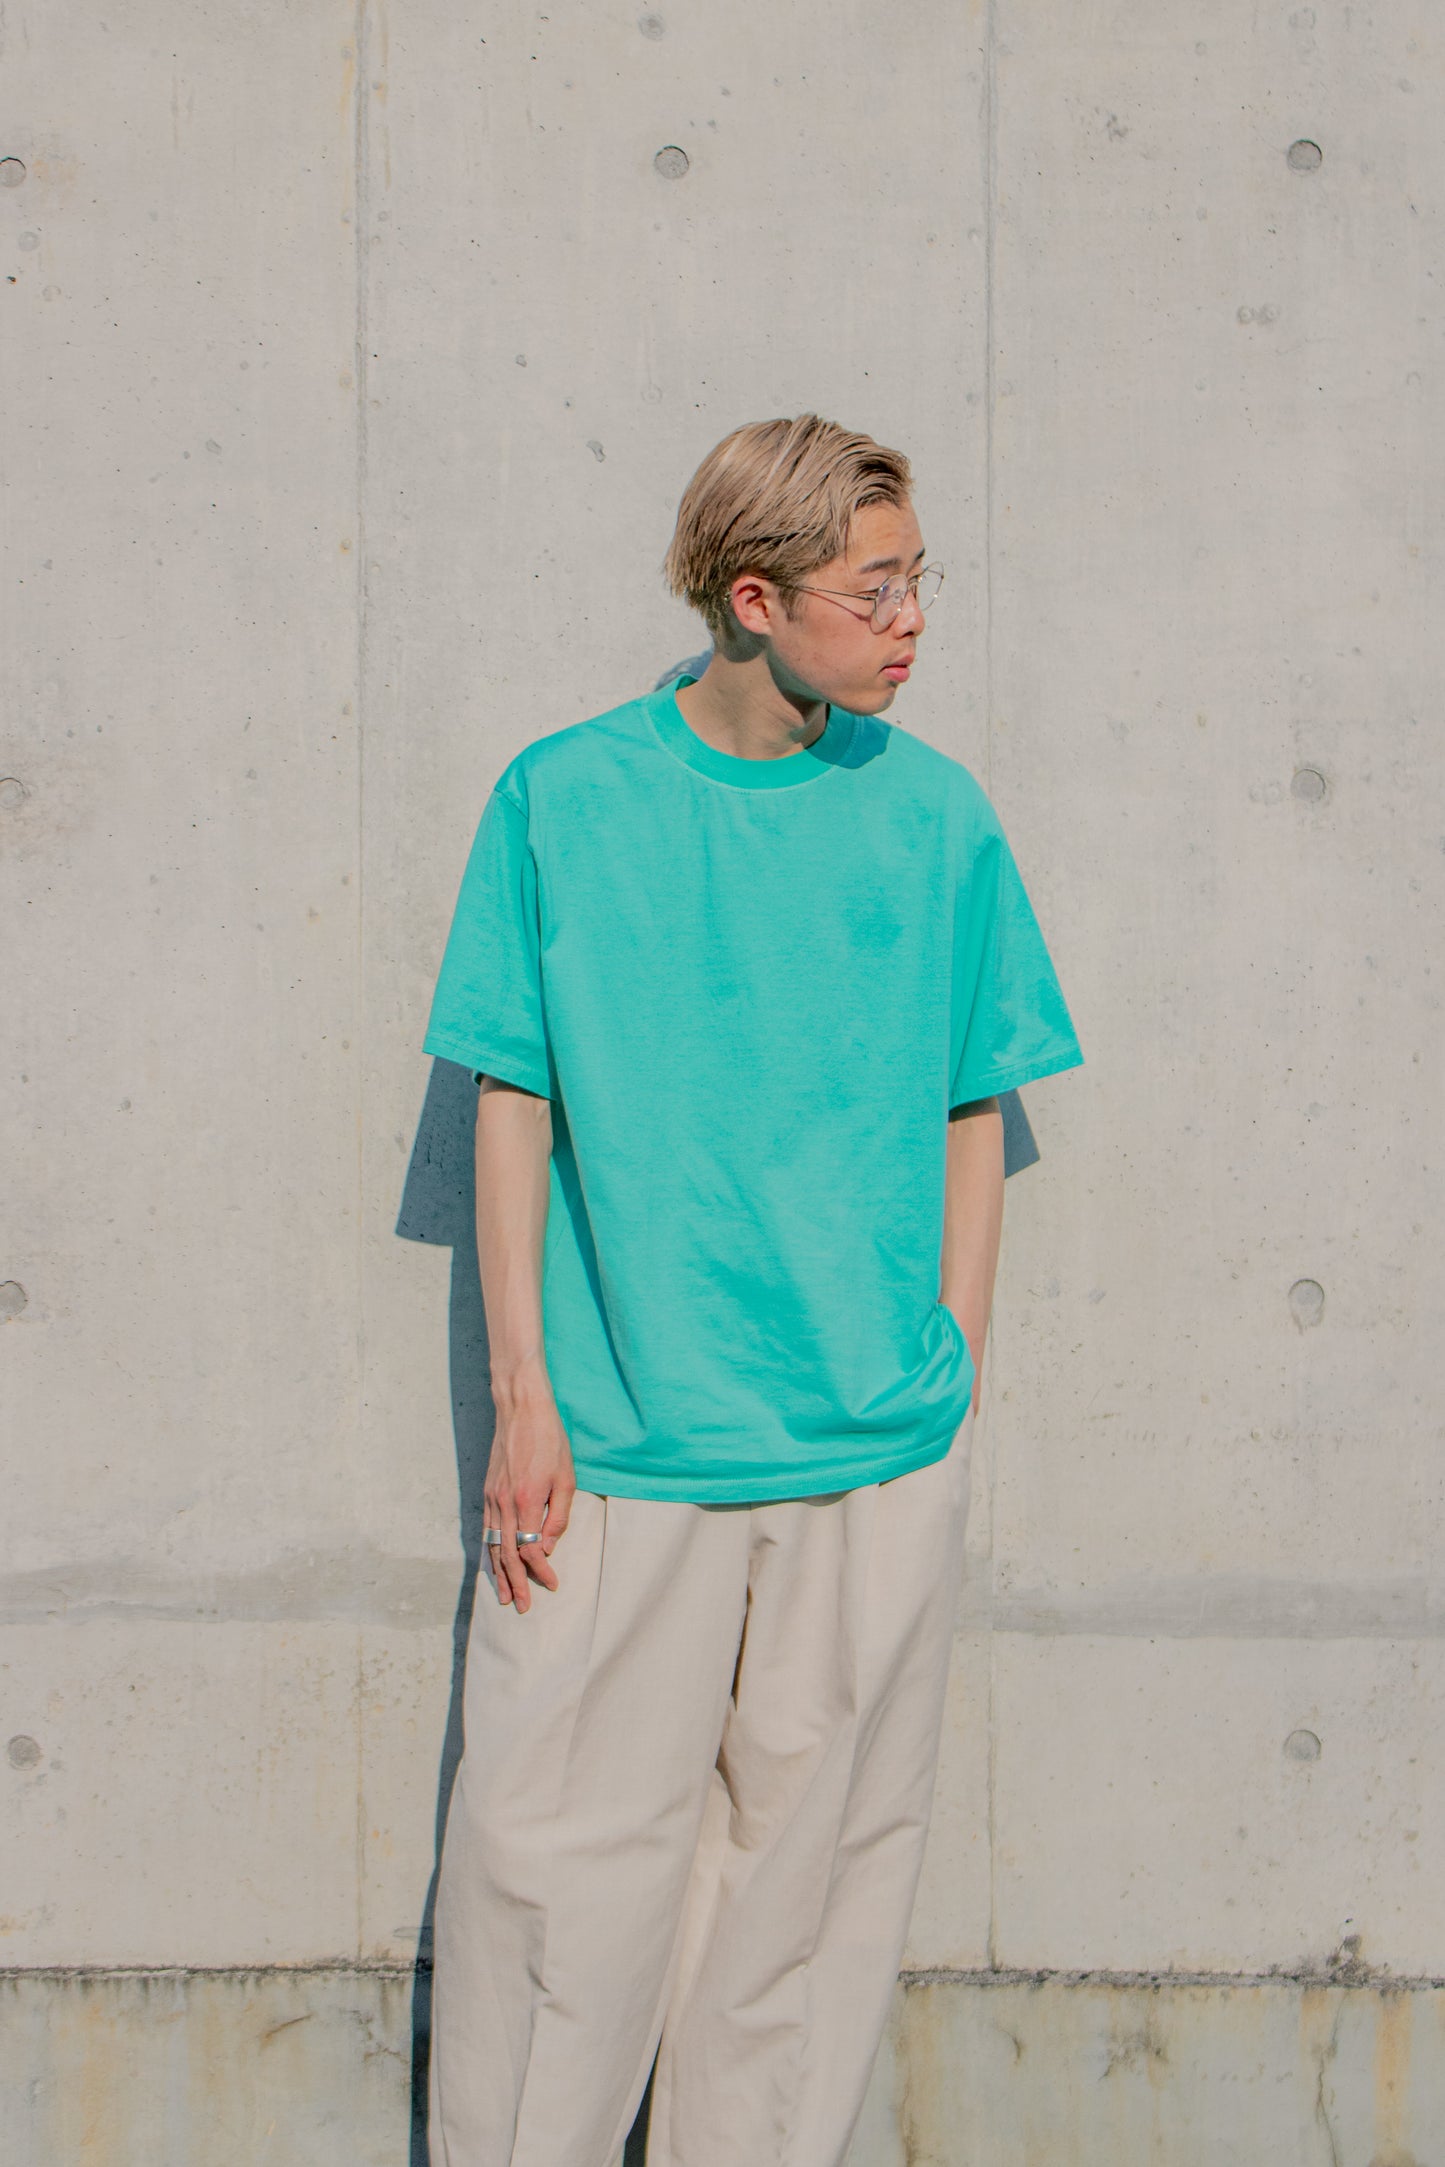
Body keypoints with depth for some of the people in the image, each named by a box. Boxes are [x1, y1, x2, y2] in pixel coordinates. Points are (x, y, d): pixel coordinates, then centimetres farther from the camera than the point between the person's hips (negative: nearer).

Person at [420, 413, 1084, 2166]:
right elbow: (516, 1110, 1)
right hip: (615, 1438, -1)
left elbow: (972, 1118, 10)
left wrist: (951, 1374, 6)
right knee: (560, 1858, 2)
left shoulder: (936, 816, 4)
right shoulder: (564, 799, -1)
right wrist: (523, 1398, -2)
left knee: (810, 1858, 9)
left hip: (879, 1456, 2)